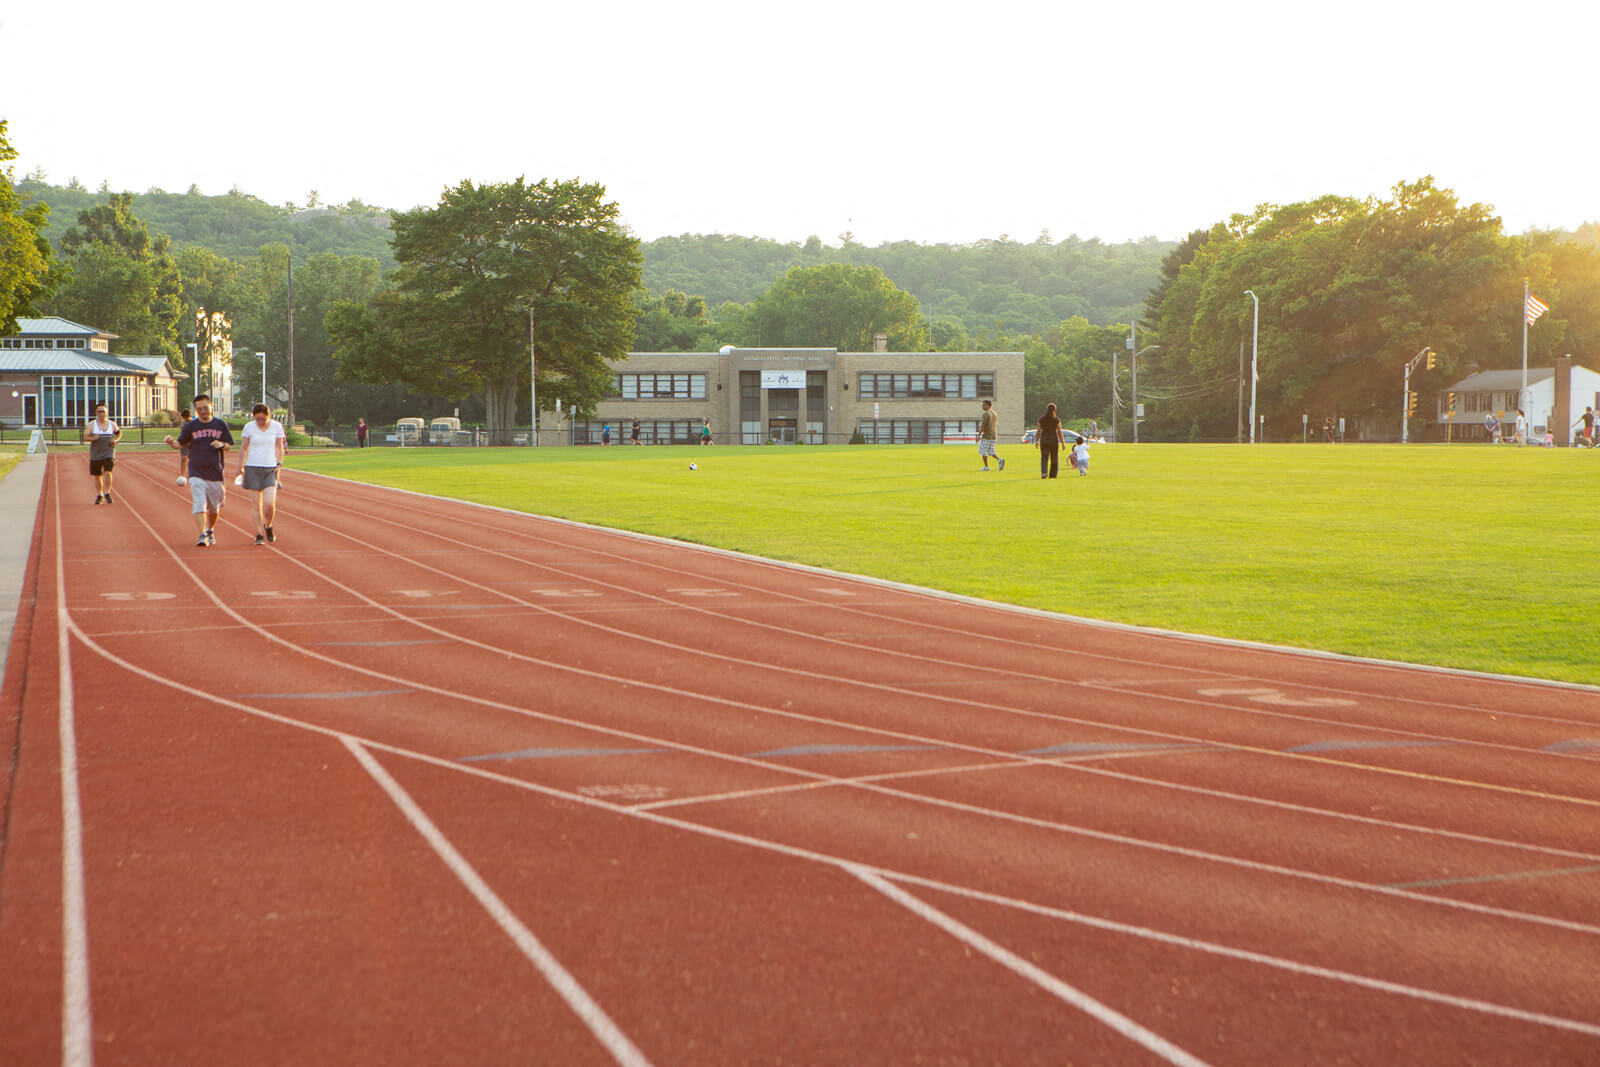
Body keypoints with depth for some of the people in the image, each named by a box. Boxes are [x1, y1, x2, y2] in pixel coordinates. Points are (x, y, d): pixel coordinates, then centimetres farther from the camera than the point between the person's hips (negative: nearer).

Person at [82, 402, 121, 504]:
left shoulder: (112, 425, 3)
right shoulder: (91, 425, -2)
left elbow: (119, 433, 19)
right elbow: (85, 437, -7)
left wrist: (116, 440, -1)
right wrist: (93, 438, -26)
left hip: (108, 453, -1)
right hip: (95, 454, 1)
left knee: (107, 473, -19)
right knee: (97, 476, 9)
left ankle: (107, 493, -10)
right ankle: (99, 495, 25)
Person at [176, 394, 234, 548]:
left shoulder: (221, 425, 5)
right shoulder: (191, 426, 2)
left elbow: (229, 446, 12)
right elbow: (180, 444, 2)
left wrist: (222, 444, -11)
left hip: (215, 472, 2)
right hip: (196, 473, -2)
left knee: (214, 507, 12)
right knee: (199, 504, -15)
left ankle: (210, 531, 36)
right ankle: (202, 536, -17)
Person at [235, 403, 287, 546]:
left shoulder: (276, 426, 2)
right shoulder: (249, 427, -1)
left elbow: (280, 448, 11)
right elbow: (243, 449, 5)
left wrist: (279, 464, -2)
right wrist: (240, 468, -1)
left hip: (270, 469, 0)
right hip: (252, 468, 0)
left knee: (270, 503, -12)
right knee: (257, 504, -1)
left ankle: (268, 527, 15)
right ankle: (259, 534, 6)